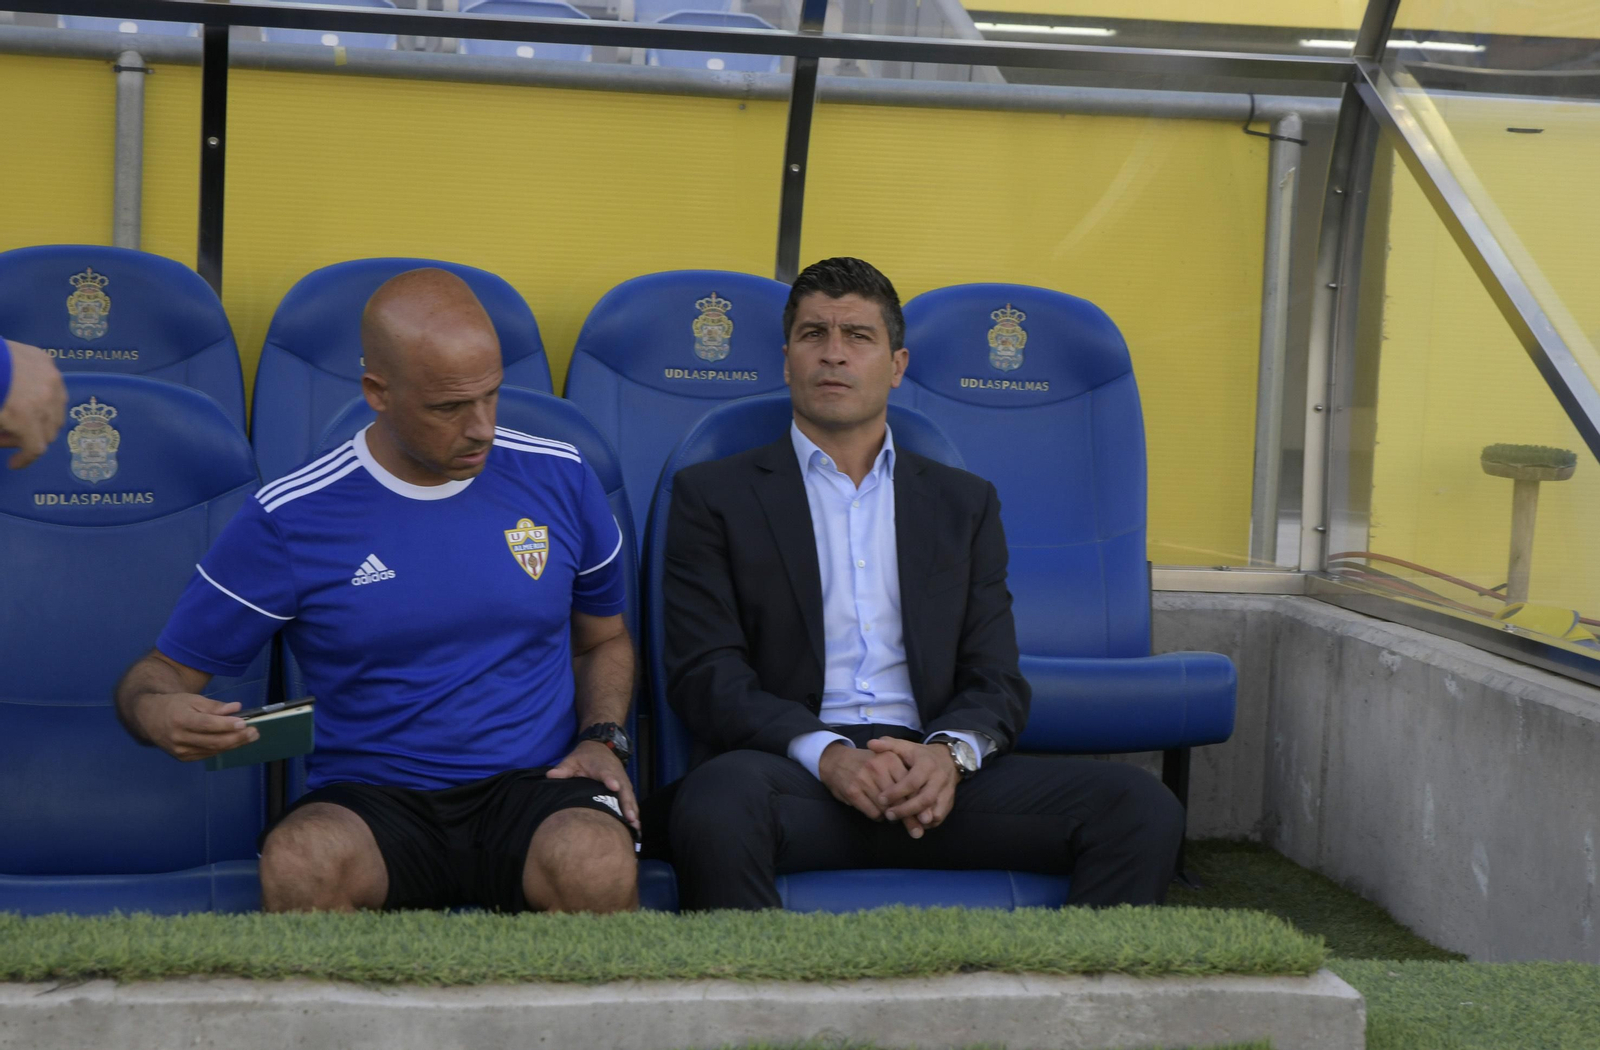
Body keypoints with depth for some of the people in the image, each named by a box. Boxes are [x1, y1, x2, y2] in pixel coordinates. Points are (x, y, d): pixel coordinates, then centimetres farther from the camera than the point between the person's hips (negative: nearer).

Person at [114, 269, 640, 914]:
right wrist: (156, 712, -19)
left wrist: (602, 740, 4)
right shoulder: (290, 519, 0)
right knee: (299, 864, -37)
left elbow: (603, 640, 25)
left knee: (597, 867, -36)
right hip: (370, 799, -1)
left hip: (536, 787, 1)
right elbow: (166, 669, 6)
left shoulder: (556, 479, 9)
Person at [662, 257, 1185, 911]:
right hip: (793, 770, -3)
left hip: (929, 772, 3)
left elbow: (995, 678, 13)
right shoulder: (713, 496, 12)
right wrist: (827, 755, -17)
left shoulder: (964, 504, 22)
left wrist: (949, 752, -12)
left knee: (1142, 809, -21)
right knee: (716, 806, -39)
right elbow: (705, 675, 1)